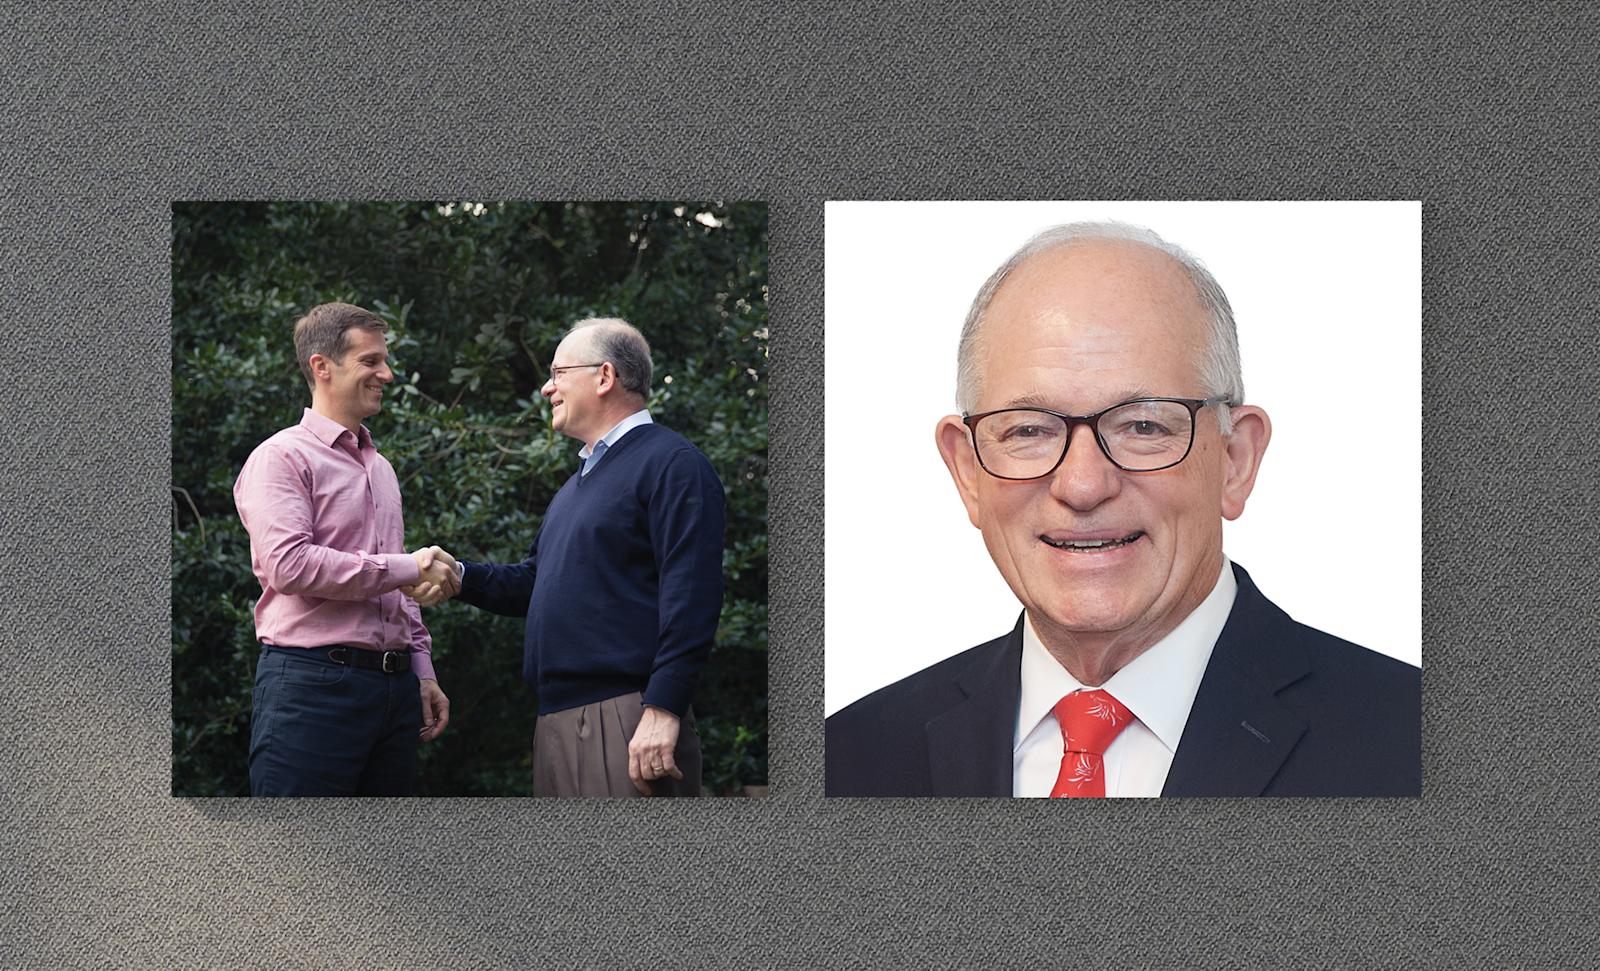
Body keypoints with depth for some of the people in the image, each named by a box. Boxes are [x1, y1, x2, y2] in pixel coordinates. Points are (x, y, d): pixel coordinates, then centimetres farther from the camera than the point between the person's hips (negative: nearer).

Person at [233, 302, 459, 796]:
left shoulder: (380, 467, 22)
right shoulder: (282, 458, -4)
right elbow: (289, 564, -18)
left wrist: (422, 672, 20)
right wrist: (408, 567, -13)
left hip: (394, 683, 8)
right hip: (312, 680, -8)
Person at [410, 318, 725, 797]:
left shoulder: (671, 464, -7)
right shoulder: (579, 481, 25)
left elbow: (690, 596, -16)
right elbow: (534, 582, 29)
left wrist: (663, 710, -23)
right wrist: (457, 577, 11)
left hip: (627, 722, -9)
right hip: (557, 721, 10)